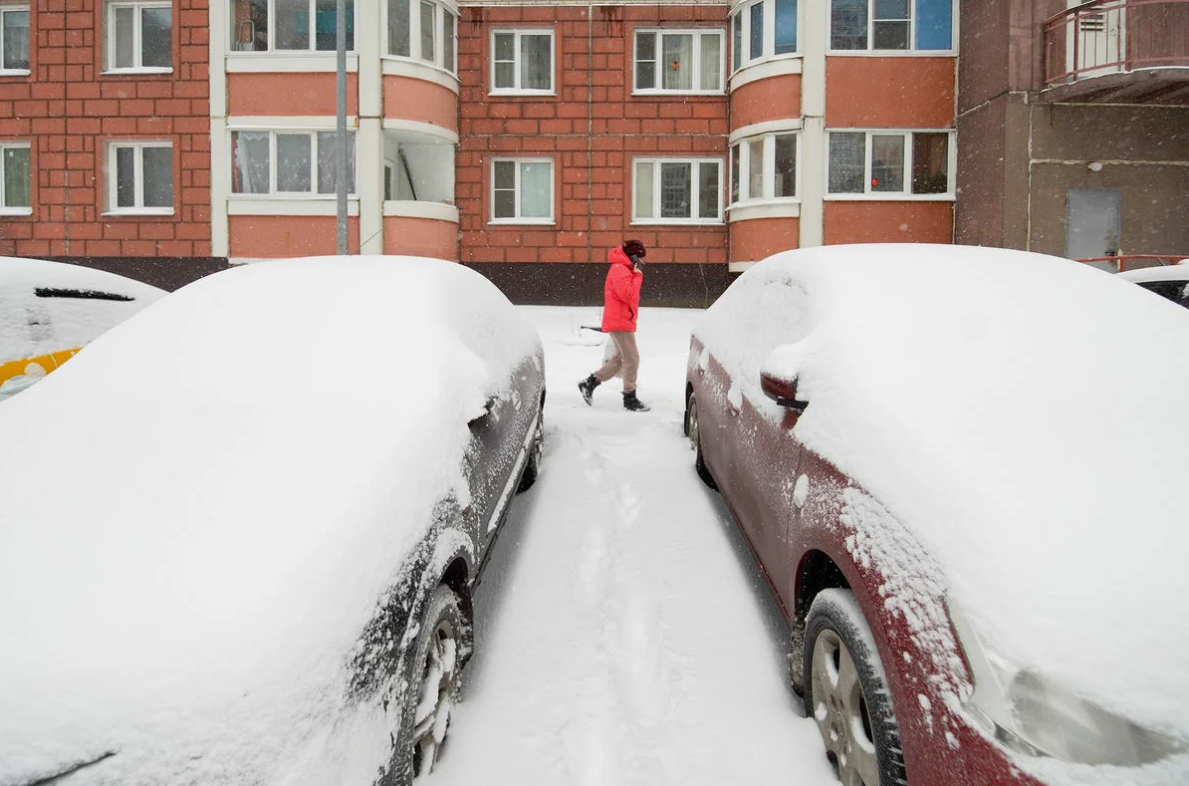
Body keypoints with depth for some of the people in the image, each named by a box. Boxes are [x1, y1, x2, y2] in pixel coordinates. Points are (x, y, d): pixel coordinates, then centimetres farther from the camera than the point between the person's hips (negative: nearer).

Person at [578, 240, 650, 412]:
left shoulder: (623, 269, 19)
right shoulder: (620, 269, -14)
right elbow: (627, 295, -23)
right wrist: (637, 275, -16)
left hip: (621, 321, 11)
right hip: (620, 322, -11)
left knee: (620, 359, 14)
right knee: (632, 359, -8)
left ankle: (589, 383, 17)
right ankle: (630, 400, -2)